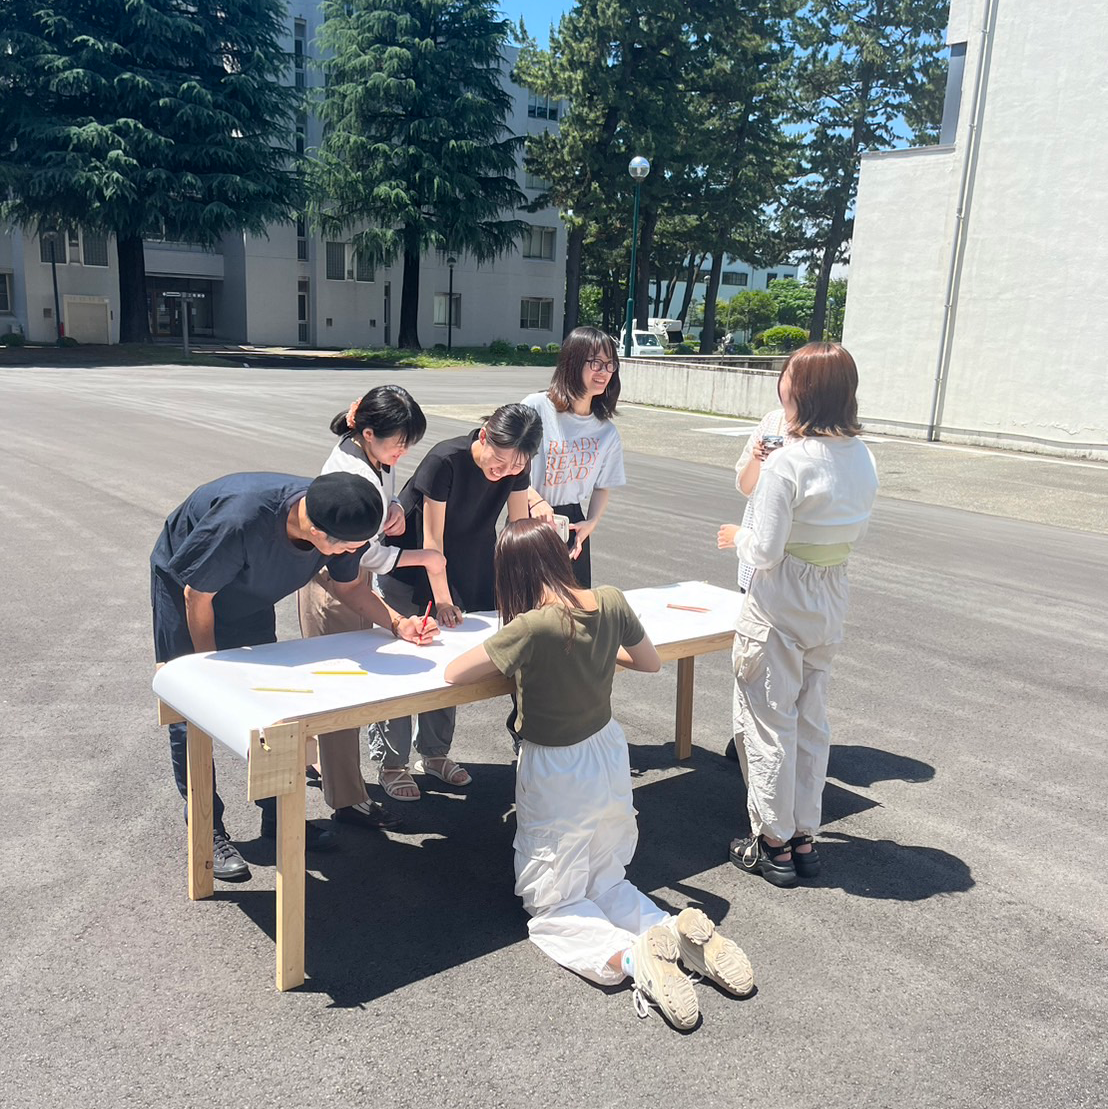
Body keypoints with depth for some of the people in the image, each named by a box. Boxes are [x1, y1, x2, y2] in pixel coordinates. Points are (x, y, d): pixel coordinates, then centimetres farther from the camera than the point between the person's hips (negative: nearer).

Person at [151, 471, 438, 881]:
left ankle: (277, 815, 20)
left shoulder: (341, 523, -26)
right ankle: (207, 829, 10)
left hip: (249, 594, 6)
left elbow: (350, 586, -6)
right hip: (184, 585, -5)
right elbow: (198, 596, -27)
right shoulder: (240, 522, -44)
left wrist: (397, 622, -22)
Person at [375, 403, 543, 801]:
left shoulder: (515, 467, -13)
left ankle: (435, 754, 29)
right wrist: (442, 600, -20)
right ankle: (392, 765, 13)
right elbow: (431, 539, -23)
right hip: (408, 576, -5)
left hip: (455, 573, 6)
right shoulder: (445, 461, -29)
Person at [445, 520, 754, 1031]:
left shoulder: (533, 627, -27)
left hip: (554, 773, -6)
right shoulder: (610, 602, -9)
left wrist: (501, 655, 0)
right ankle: (679, 930, -3)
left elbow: (453, 673, -17)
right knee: (606, 884, 23)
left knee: (553, 912, 9)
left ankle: (631, 959, -18)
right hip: (608, 756, 6)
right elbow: (651, 662, 7)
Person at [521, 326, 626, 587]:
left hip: (572, 525, 4)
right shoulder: (536, 407, -9)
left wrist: (592, 522, -7)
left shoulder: (607, 433, 4)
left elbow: (602, 487, 11)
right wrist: (535, 499, -21)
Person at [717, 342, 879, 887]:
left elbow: (765, 552, -20)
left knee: (770, 723, 8)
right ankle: (804, 837, 29)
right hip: (831, 603, 7)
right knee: (812, 721, 18)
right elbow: (854, 532, 10)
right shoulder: (862, 458, 0)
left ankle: (773, 844, 20)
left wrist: (736, 536, -1)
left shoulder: (787, 463, -22)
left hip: (779, 606, -7)